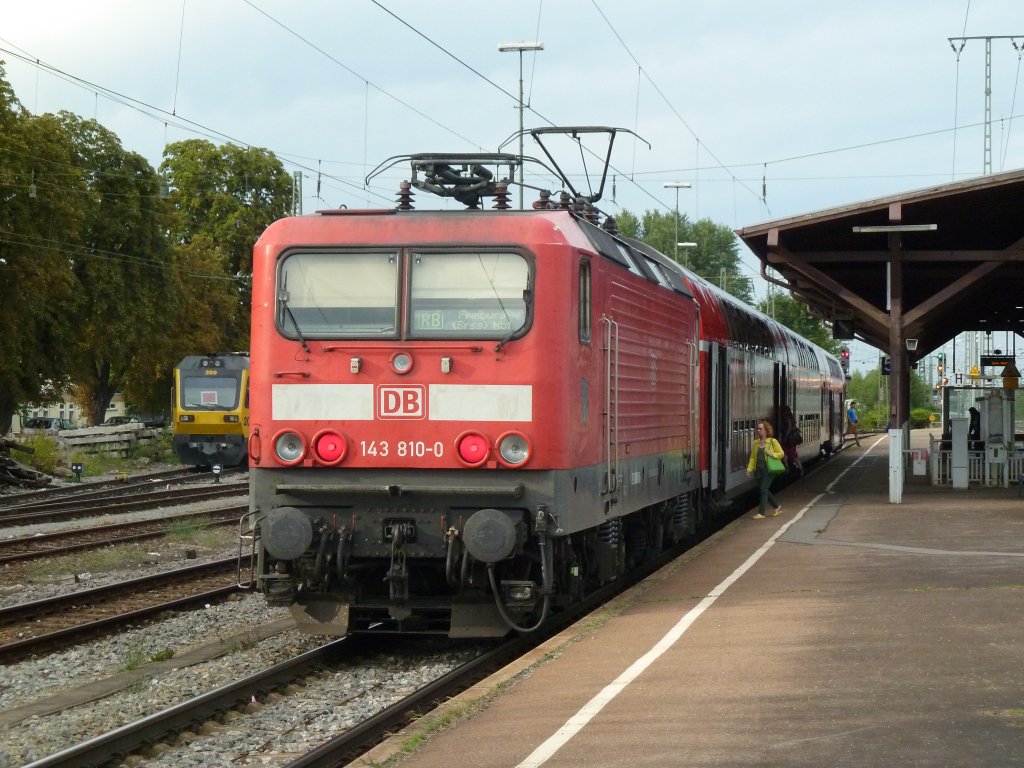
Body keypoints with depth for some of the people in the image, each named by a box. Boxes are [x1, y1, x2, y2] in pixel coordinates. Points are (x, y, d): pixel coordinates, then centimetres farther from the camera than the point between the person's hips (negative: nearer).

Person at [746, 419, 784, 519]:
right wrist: (749, 469, 1)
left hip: (768, 469, -6)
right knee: (764, 490, 11)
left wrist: (772, 454, -18)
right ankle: (777, 506, 31)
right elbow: (752, 457, 11)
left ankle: (761, 513, -8)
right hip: (759, 470, 6)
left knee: (763, 489, -10)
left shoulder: (772, 441, -3)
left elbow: (781, 453, -1)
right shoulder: (756, 443, 11)